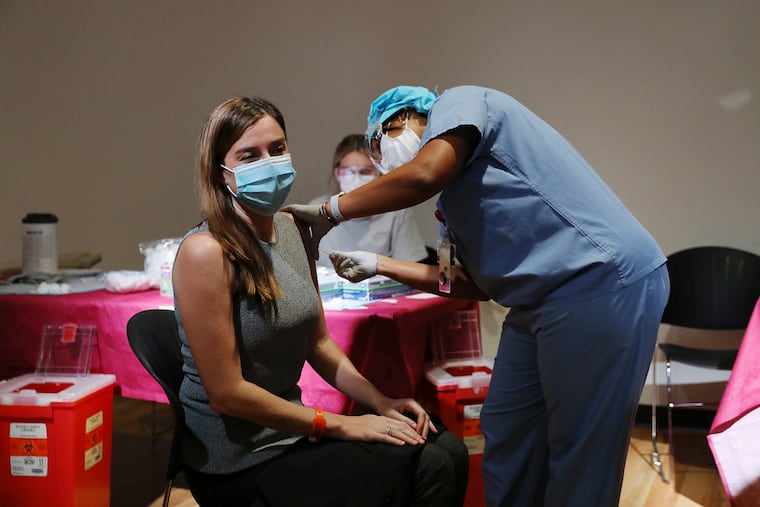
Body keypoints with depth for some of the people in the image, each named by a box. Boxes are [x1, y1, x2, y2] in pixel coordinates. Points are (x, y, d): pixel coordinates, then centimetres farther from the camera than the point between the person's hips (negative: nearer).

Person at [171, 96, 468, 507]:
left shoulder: (293, 229, 3)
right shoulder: (206, 251, -21)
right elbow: (227, 392, -21)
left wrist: (379, 401, -1)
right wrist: (339, 425, -16)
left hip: (289, 429, 7)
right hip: (239, 463, -7)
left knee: (447, 450, -1)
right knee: (425, 468, -13)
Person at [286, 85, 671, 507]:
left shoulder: (459, 102, -1)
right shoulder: (453, 196, 22)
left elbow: (424, 175, -20)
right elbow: (475, 283, 18)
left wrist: (331, 210, -6)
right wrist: (377, 265, 21)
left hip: (602, 284, -10)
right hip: (540, 300, 10)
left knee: (579, 458, 0)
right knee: (505, 439, 13)